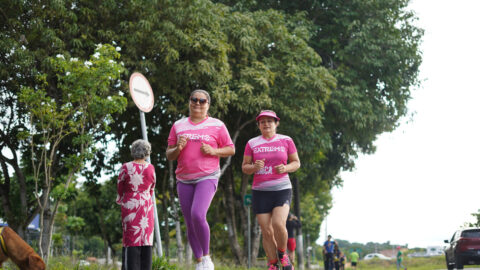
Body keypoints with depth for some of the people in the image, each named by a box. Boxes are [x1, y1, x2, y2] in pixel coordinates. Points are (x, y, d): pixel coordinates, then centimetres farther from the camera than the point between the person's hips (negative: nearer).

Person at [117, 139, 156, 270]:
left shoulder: (126, 168, -7)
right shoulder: (151, 168, 0)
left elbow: (120, 189, 3)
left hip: (130, 207, -3)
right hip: (147, 207, 3)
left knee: (131, 239, -3)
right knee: (146, 239, 6)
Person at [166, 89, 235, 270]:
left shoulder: (217, 125, 4)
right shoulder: (178, 126, 12)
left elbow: (231, 149, 7)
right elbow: (169, 155, 13)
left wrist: (213, 151, -11)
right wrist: (178, 148, -9)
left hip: (207, 177, -4)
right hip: (184, 180, 4)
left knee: (198, 216, -23)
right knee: (190, 224, 3)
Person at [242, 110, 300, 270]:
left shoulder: (286, 141, 4)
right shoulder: (252, 144, 5)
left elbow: (296, 163, 9)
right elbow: (244, 167, 8)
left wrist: (285, 168, -12)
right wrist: (254, 167, -14)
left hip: (282, 189, -1)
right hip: (260, 192, 1)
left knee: (278, 224, -21)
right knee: (266, 231, -2)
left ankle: (282, 254, 7)